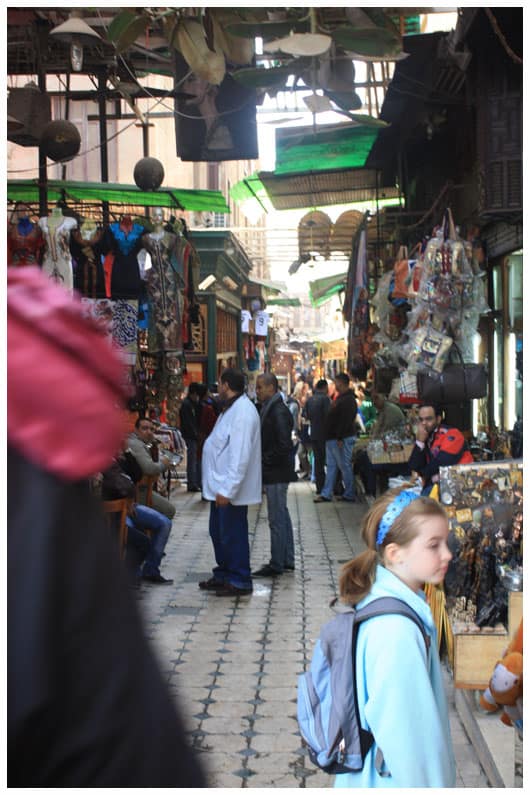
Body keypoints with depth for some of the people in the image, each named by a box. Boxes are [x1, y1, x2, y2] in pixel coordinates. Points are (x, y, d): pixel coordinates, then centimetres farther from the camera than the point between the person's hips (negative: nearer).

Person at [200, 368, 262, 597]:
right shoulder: (231, 408, 15)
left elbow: (240, 455, -25)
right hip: (220, 486, 10)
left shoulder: (243, 411, -20)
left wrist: (227, 489, -26)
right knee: (218, 532, 18)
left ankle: (240, 581, 9)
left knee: (233, 535, -1)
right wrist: (220, 486, 19)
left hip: (230, 489, -10)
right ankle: (223, 575, 31)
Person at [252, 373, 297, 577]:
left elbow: (284, 445, -23)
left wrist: (265, 461, -15)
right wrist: (263, 462, 10)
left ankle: (277, 564, 2)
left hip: (276, 474, -10)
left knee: (277, 519, -4)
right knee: (282, 516, 15)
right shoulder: (269, 409, 13)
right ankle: (287, 561, 24)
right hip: (276, 473, 10)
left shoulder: (278, 412, -18)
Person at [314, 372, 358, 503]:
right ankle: (326, 494, 14)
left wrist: (340, 438, -26)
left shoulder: (348, 400, -16)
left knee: (345, 466, -2)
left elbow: (346, 421, -23)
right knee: (331, 466, 10)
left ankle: (349, 494, 6)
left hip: (342, 439, -11)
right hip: (332, 438, 11)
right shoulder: (340, 398, 17)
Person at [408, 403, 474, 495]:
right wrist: (420, 442, -7)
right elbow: (414, 468, 2)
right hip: (434, 485, 5)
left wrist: (423, 474, 2)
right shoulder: (424, 438, 10)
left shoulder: (452, 435, -6)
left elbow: (442, 463, -14)